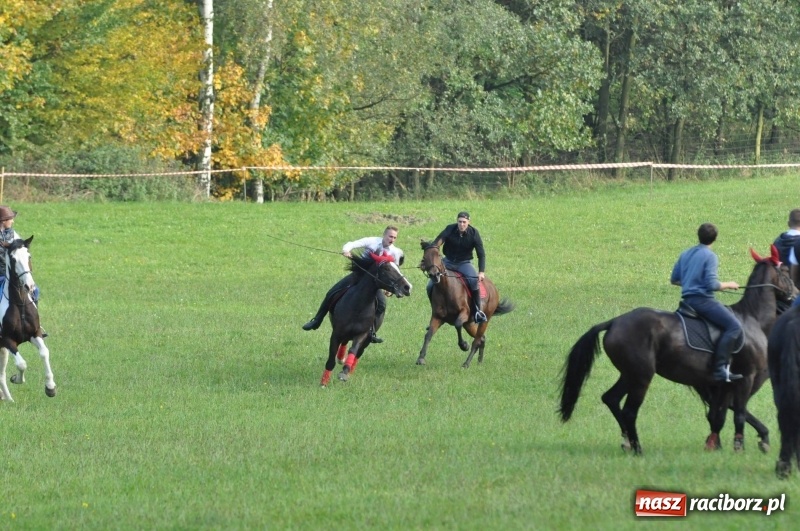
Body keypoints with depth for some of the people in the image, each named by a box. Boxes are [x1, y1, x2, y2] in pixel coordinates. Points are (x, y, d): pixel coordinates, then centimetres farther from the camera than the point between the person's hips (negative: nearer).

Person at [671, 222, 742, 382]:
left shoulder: (686, 254, 14)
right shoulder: (710, 257, -9)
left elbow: (674, 279, 20)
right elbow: (712, 285, -18)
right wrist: (729, 285, -1)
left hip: (688, 298, 9)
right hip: (702, 300, -9)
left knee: (729, 313, 25)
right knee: (734, 326, -15)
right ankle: (719, 368, -27)